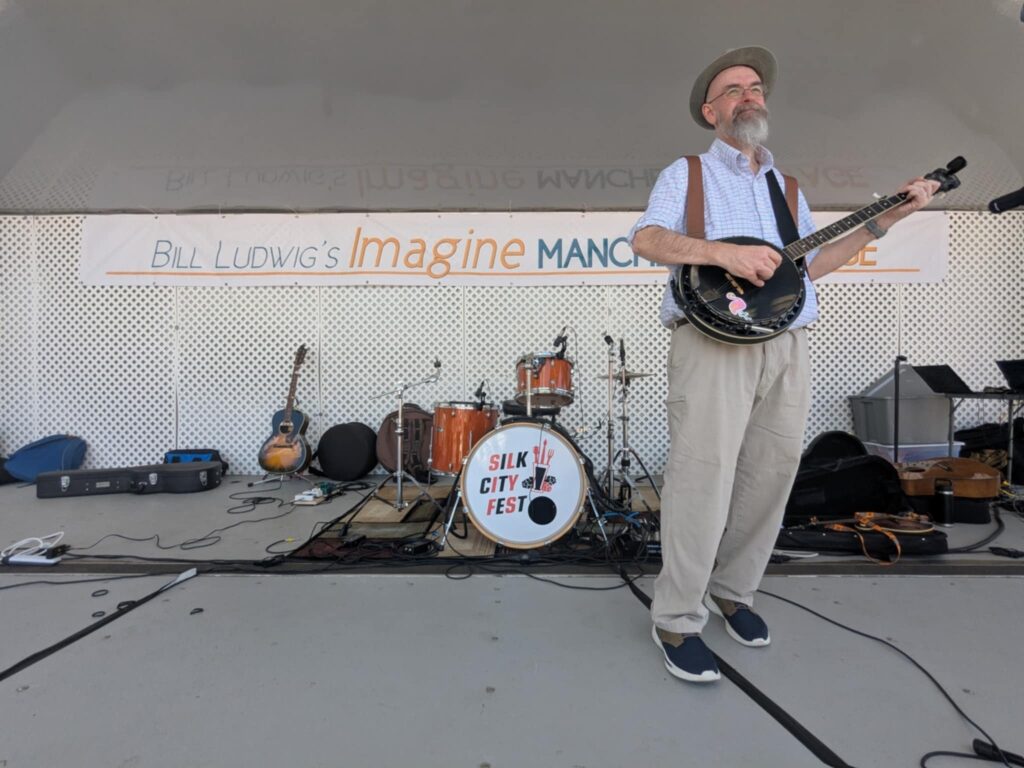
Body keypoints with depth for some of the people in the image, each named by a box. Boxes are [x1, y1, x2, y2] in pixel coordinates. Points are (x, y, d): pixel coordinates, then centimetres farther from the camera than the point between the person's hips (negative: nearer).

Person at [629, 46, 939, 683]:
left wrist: (881, 222, 16)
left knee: (770, 479, 8)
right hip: (714, 342, -5)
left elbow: (810, 265, 22)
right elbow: (645, 239, -8)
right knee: (704, 481, -9)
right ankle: (677, 622, 5)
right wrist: (723, 252, -21)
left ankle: (734, 592, 27)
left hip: (788, 348, 6)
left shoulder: (786, 187, 25)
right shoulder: (686, 173, 10)